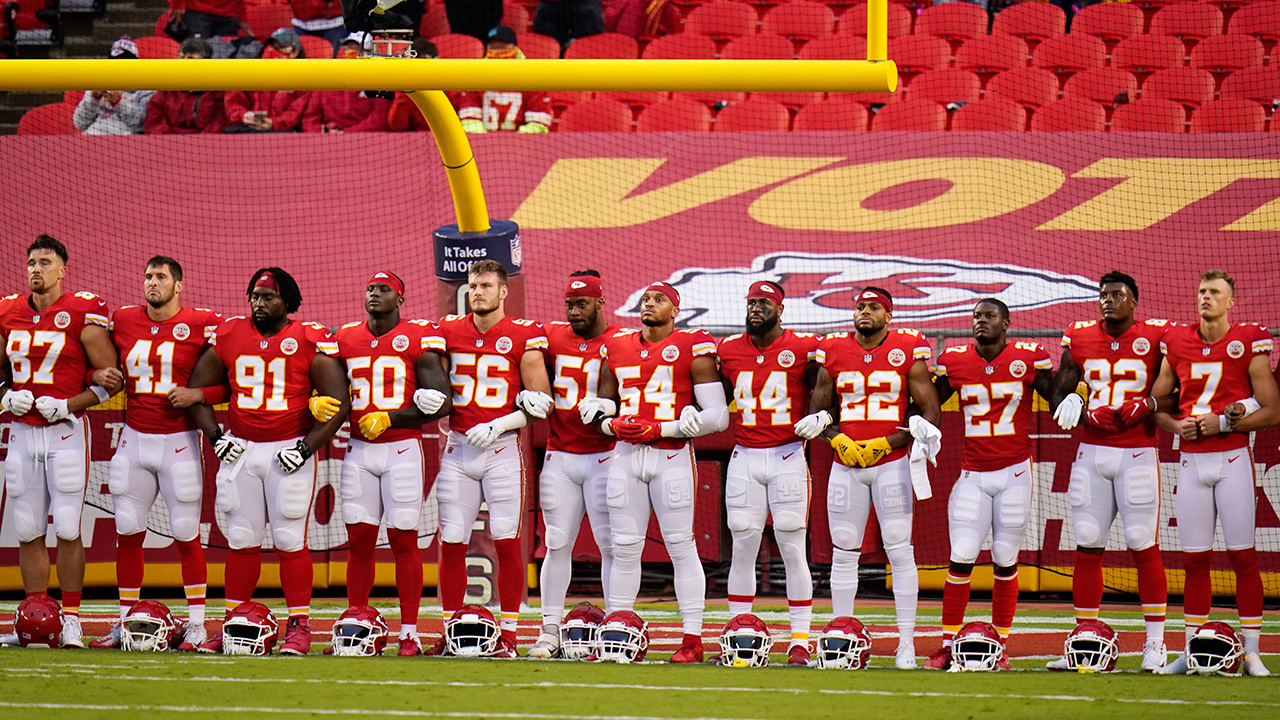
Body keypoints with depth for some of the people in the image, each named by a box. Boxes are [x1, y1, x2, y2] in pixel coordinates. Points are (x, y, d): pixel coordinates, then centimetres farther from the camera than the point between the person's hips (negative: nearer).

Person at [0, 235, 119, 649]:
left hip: (66, 431, -4)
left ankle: (71, 619, 1)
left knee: (67, 528, -5)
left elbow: (110, 378, -3)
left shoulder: (82, 315, -6)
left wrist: (67, 405, -12)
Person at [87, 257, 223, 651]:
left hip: (179, 441, -4)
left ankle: (197, 625, 7)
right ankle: (124, 622, 14)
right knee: (128, 534, 6)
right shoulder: (123, 321, 6)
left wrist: (199, 395, -17)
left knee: (186, 536, 0)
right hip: (134, 438, 4)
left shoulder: (202, 325, -7)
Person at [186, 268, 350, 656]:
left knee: (290, 540, -3)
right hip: (239, 450, 4)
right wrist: (215, 437, 5)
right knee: (241, 541, 6)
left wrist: (306, 448, -11)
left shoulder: (310, 341, -5)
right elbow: (198, 389, 15)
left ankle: (299, 625, 3)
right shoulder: (229, 336, 6)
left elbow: (338, 403, -5)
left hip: (288, 450, -4)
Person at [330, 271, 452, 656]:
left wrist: (389, 418, -14)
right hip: (359, 451, 4)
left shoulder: (418, 339, -4)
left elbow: (440, 403, -8)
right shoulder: (346, 339, 10)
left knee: (404, 541, -2)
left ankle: (409, 634, 1)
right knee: (359, 540, 3)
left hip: (403, 449, -4)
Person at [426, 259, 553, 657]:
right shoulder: (449, 331, 8)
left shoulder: (524, 337, -2)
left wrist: (500, 424, -12)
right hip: (458, 447, 3)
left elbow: (540, 404, 0)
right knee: (451, 542, 1)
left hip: (502, 448, -3)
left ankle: (508, 633, 2)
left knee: (507, 542, -4)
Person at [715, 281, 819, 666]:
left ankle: (800, 640, 3)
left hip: (787, 457, -3)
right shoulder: (728, 350, 7)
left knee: (792, 550, -2)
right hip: (744, 459, 3)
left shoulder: (803, 348, -3)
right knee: (742, 549, 4)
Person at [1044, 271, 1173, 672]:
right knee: (1087, 547, 3)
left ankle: (1155, 643, 3)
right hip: (1092, 454, 3)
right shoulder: (1080, 341, 8)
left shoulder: (1155, 338, -1)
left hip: (1137, 454, -3)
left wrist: (1142, 407, -15)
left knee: (1144, 547, -4)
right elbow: (1060, 392, 12)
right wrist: (1085, 414, -7)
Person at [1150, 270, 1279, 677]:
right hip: (1192, 460, 4)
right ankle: (1193, 651, 10)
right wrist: (1176, 425, -3)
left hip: (1232, 459, -4)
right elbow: (1153, 404, 17)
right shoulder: (1178, 344, 9)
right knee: (1194, 560, 5)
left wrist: (1223, 423, -12)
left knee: (1243, 556, -4)